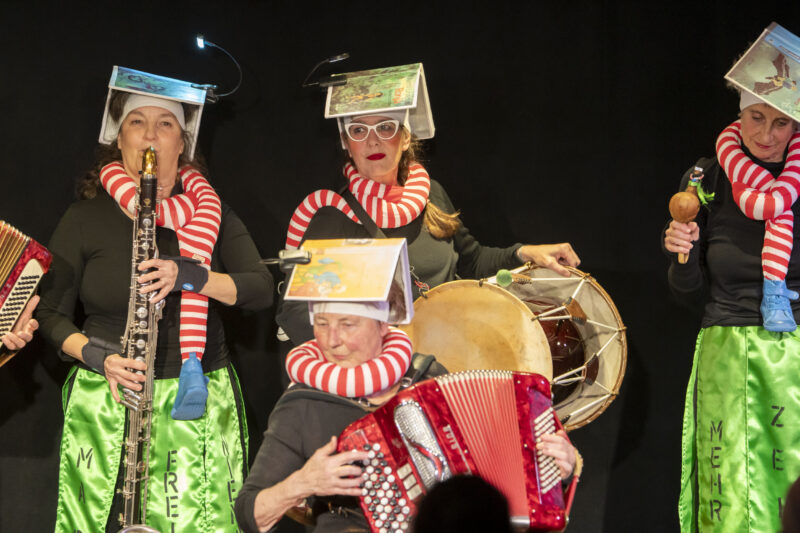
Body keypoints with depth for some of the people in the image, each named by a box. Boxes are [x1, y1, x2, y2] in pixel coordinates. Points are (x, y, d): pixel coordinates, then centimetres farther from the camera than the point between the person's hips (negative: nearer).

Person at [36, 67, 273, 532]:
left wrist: (189, 275, -19)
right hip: (106, 406, -1)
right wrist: (94, 355, -12)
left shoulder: (210, 213, 7)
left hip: (199, 404, 1)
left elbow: (262, 290, -3)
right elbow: (52, 314, 7)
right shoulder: (85, 218, 5)